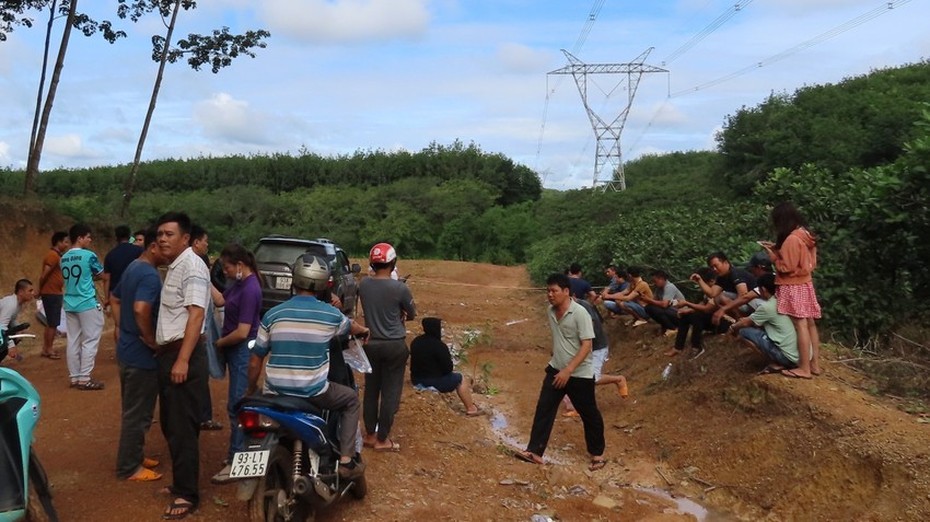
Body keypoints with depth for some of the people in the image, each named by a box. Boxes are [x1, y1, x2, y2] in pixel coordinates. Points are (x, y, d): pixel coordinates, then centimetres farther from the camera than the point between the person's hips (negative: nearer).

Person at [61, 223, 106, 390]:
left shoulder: (64, 258, 9)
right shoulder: (89, 255, -10)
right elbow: (101, 274, 5)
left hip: (70, 304, 7)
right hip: (87, 304, -7)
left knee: (73, 341, 9)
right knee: (90, 341, -2)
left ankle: (74, 377, 13)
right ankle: (84, 379, -2)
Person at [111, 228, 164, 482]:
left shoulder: (132, 268, 10)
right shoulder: (150, 274, -22)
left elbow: (115, 299, 22)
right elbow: (141, 309, -36)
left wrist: (123, 329, 17)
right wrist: (152, 340, -23)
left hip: (127, 349, 10)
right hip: (142, 354, -10)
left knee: (132, 410, 20)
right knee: (138, 414, 1)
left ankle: (133, 457, 32)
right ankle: (129, 468, 11)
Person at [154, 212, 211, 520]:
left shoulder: (192, 266, -13)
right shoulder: (174, 266, 17)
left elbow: (196, 314, -22)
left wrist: (183, 359, -27)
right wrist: (164, 352, 18)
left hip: (184, 355, -10)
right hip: (168, 353, 10)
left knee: (183, 428, -7)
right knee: (170, 424, 17)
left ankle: (187, 495, 0)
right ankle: (181, 482, 30)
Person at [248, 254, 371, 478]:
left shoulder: (272, 314, -4)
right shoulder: (330, 314, -6)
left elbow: (255, 360, 2)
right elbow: (351, 326, 18)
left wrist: (251, 389, 20)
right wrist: (365, 330, 43)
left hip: (276, 392, 3)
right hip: (313, 393, -2)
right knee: (351, 399, 24)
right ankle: (346, 461, 14)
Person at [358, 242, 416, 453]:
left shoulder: (363, 284, -4)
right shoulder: (399, 288, -16)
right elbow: (412, 315, -1)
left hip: (371, 343, 5)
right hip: (394, 345, -4)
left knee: (371, 390, 16)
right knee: (390, 393, 6)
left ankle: (370, 434, 25)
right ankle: (382, 439, 12)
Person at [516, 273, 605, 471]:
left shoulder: (580, 313, -21)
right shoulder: (550, 312, 1)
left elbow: (587, 345, -23)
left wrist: (568, 370, -28)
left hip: (580, 374, -6)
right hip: (556, 370, 6)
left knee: (589, 414, 9)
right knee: (543, 409, -1)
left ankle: (597, 454, 27)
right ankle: (534, 452, 4)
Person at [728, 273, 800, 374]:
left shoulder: (767, 306, -12)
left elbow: (746, 323, 4)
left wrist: (733, 327, 22)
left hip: (787, 357, -8)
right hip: (797, 356, 8)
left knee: (744, 331, -6)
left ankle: (775, 364, -3)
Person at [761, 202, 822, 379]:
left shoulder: (791, 239, -20)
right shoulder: (805, 235, 8)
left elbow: (786, 267, -18)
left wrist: (773, 255, -5)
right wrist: (778, 249, 11)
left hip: (793, 287, -9)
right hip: (805, 284, 9)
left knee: (800, 325, -6)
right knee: (810, 323, 10)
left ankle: (804, 368, -2)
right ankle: (815, 364, 16)